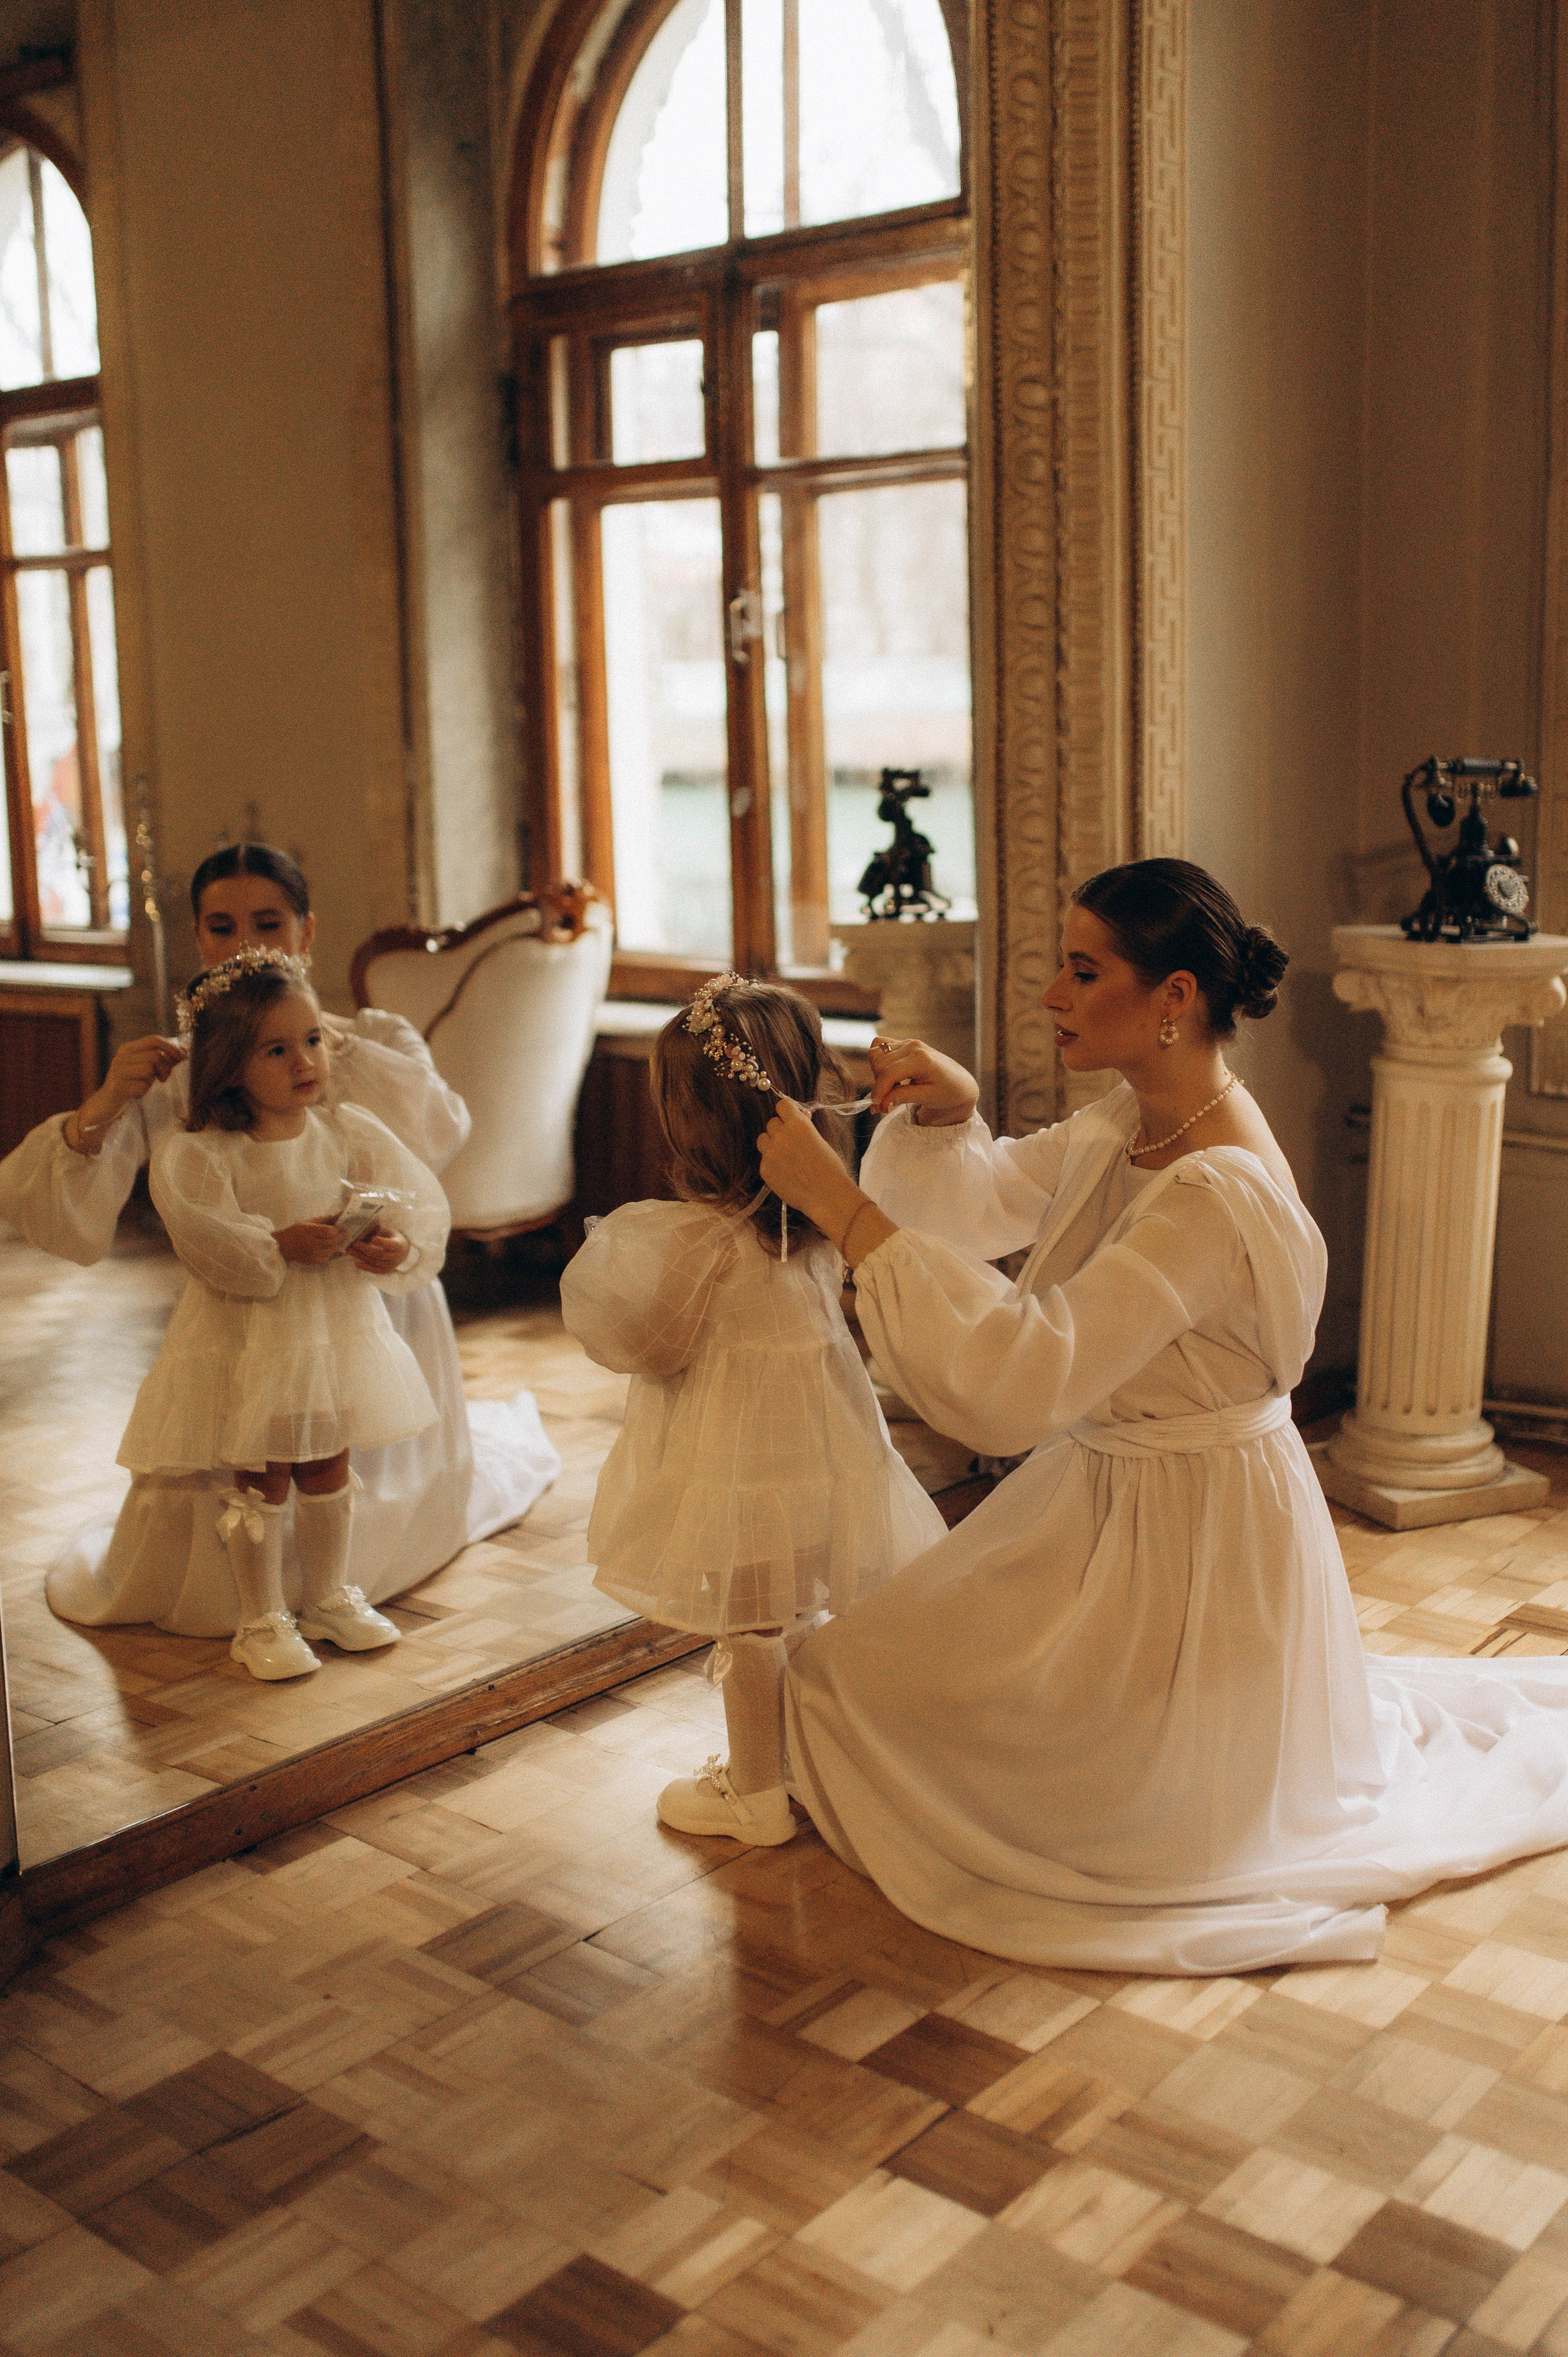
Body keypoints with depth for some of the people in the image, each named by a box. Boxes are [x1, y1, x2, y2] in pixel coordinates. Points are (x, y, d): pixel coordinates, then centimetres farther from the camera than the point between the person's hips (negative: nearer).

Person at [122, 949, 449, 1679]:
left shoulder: (346, 1131, -4)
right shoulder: (199, 1154, -15)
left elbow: (414, 1195, -7)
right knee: (261, 1480, 5)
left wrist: (397, 1245, -26)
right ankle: (261, 1621, 22)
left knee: (327, 1469, 17)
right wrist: (283, 1246, -30)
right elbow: (207, 1241, -23)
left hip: (338, 1326, 4)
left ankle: (328, 1597, 36)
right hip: (247, 1338, -4)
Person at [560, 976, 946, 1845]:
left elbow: (637, 1339, -12)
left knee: (749, 1626, 7)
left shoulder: (693, 1241, -25)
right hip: (811, 1431, 7)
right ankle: (788, 1759, 35)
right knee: (789, 1619, 20)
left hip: (739, 1449, -7)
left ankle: (756, 1793, 22)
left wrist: (603, 1257, 3)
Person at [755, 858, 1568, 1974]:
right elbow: (994, 1201, 9)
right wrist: (948, 1111, -14)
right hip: (1103, 1493, 9)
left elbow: (1027, 1376, -38)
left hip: (1188, 1534, -9)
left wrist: (839, 1203, -39)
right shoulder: (1133, 1121, -4)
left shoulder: (1218, 1196, -32)